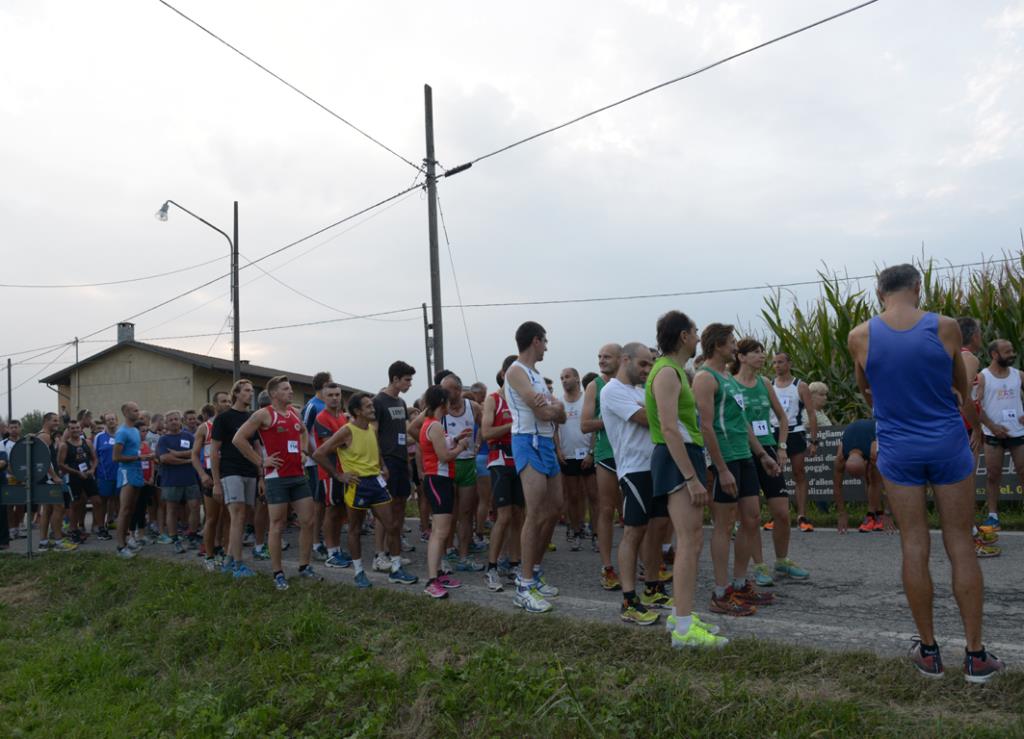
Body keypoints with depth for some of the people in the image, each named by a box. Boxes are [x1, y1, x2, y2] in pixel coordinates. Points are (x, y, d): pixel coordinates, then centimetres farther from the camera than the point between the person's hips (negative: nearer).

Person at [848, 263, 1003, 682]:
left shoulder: (860, 337, -5)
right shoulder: (946, 328, -6)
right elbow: (962, 387, 11)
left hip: (897, 449, 0)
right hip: (948, 444, 0)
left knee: (914, 547, 8)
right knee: (961, 547, 8)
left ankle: (928, 651, 16)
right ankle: (975, 655, 14)